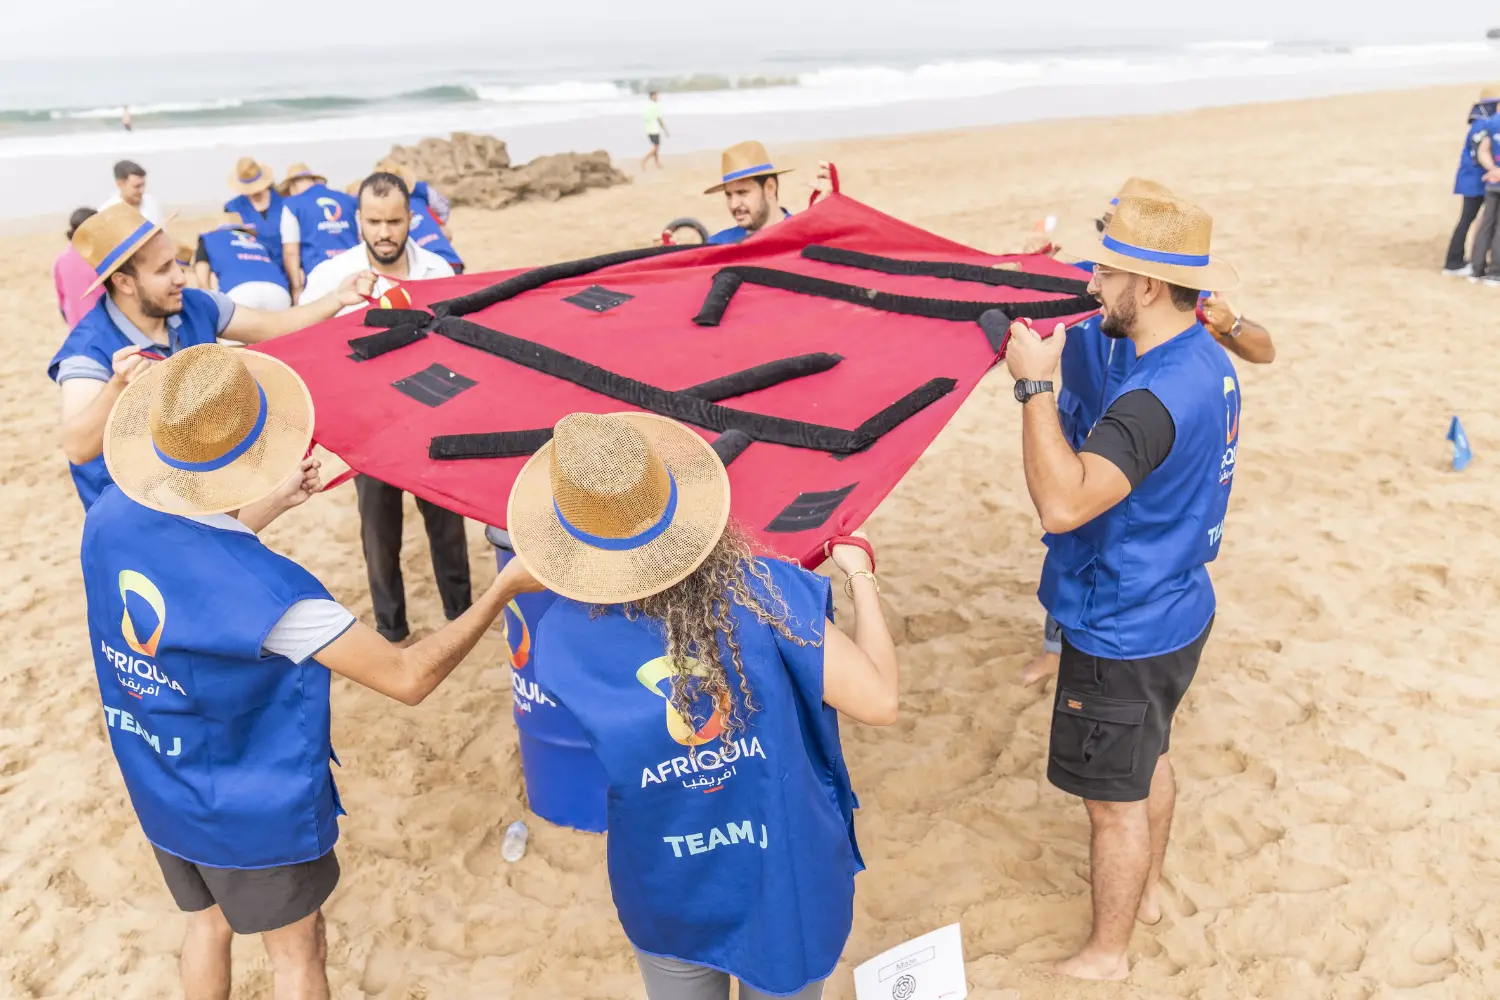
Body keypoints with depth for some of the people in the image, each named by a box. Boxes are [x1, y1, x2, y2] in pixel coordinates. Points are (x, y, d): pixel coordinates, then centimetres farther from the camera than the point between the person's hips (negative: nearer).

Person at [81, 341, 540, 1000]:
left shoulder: (106, 522, -17)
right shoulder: (269, 593, -37)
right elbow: (407, 678, -30)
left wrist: (272, 504, 10)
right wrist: (504, 589, -21)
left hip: (159, 796, 6)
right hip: (256, 814, -6)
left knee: (208, 922, 32)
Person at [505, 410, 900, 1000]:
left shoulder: (561, 641, -20)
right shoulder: (762, 589, -26)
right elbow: (879, 704, -21)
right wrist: (860, 578, -7)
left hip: (671, 899, 1)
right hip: (788, 877, -1)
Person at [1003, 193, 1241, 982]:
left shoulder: (1155, 398, -32)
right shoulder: (1207, 362, -1)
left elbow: (1062, 501, -41)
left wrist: (1033, 386, -34)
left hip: (1123, 636, -10)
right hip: (1175, 610, 10)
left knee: (1116, 796, 8)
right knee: (1149, 758, 28)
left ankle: (1105, 954, 28)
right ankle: (1143, 888, 51)